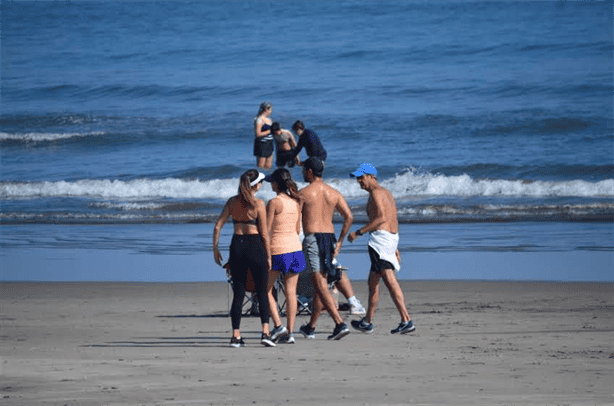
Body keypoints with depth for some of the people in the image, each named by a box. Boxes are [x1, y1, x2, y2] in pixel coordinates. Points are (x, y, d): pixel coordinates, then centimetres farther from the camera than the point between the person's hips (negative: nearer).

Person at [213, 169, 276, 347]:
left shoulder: (232, 202, 4)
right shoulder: (258, 204, -8)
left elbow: (217, 227, 3)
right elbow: (264, 233, -6)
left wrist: (215, 249, 11)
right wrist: (268, 256, 2)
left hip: (237, 245, 4)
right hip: (255, 246, -4)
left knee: (238, 293, 9)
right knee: (262, 292, 5)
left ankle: (236, 336, 5)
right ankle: (265, 332, -7)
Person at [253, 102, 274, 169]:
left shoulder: (268, 119, 13)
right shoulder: (259, 119, -13)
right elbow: (258, 134, -19)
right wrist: (270, 131, -16)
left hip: (269, 145, 9)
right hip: (262, 144, -9)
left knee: (269, 166, 9)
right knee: (261, 167, -6)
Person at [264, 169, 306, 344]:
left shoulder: (274, 203, -12)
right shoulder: (296, 202, 6)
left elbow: (266, 229, -11)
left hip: (277, 249, -6)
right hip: (295, 247, 6)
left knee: (266, 290, 9)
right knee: (291, 292, 6)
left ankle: (278, 325, -4)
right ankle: (289, 332, 4)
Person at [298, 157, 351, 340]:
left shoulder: (304, 193, -4)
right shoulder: (334, 193, 10)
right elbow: (349, 217, 4)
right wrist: (339, 242, 10)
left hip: (312, 238, -6)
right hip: (330, 239, 6)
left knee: (321, 286, -10)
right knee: (320, 285, 16)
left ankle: (340, 324, -24)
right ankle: (311, 327, 27)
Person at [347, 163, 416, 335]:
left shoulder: (376, 193, -8)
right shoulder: (387, 192, 22)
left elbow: (382, 218, -20)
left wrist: (358, 232, -17)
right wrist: (395, 248, 27)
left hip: (381, 236, -10)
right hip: (392, 237, 10)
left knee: (390, 281, -13)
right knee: (373, 282, 15)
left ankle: (406, 320, -20)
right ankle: (367, 322, 18)